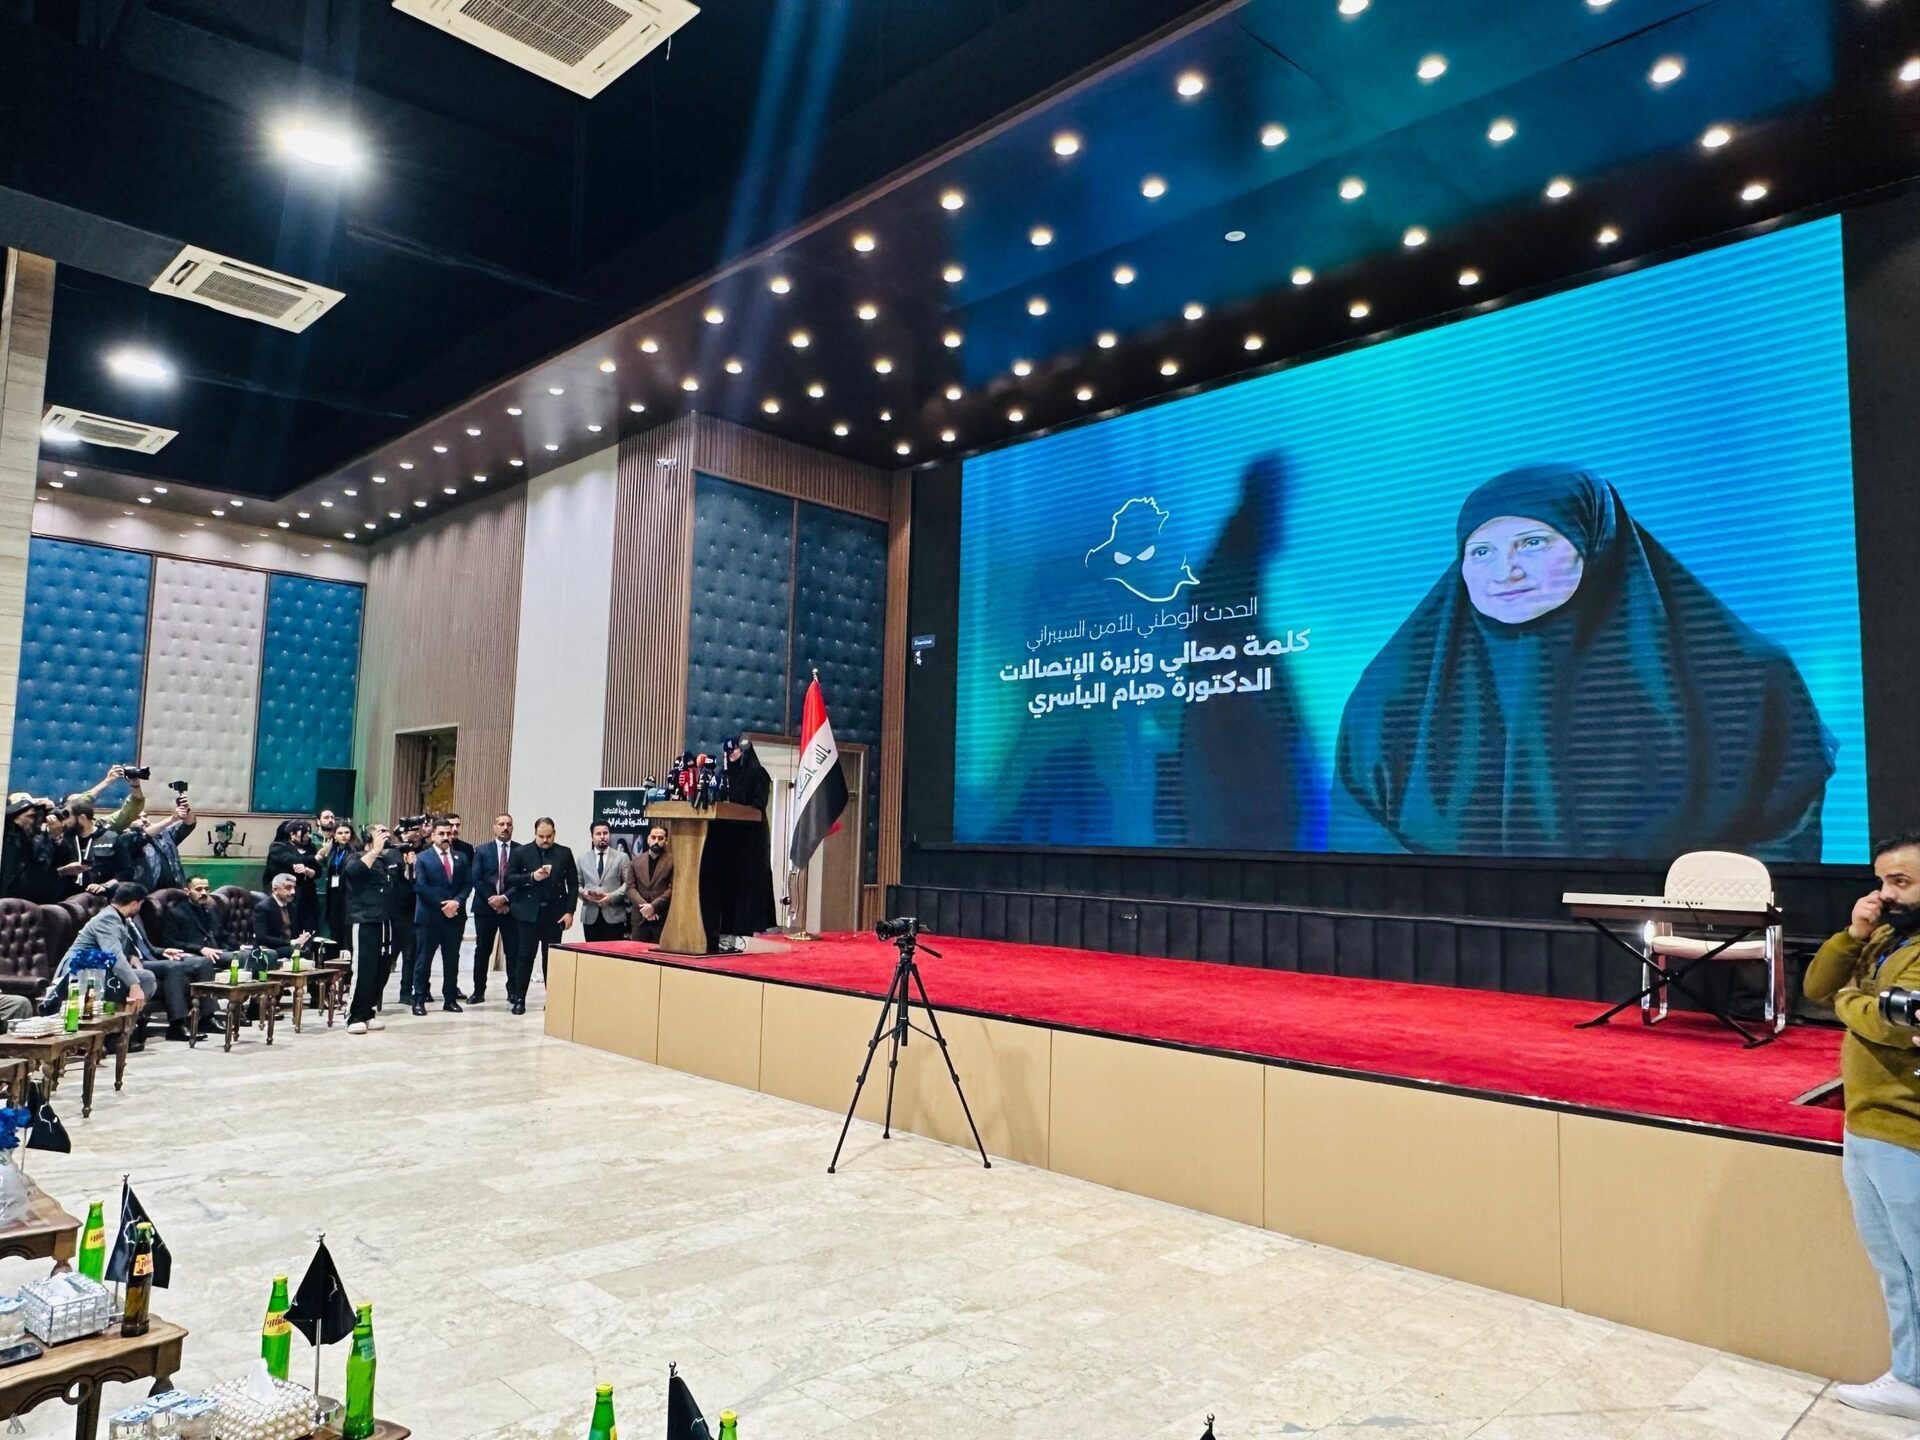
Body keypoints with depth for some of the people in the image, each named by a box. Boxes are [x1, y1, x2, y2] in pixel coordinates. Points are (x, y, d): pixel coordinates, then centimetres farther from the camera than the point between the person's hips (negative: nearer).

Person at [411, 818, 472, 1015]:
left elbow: (468, 884, 5)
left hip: (455, 916, 4)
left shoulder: (461, 858, 12)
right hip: (429, 917, -4)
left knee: (452, 960, 8)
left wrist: (456, 901, -13)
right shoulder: (422, 858, 0)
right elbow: (421, 887, -9)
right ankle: (419, 1000, 6)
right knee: (424, 959, 1)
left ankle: (450, 999, 15)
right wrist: (442, 905, -14)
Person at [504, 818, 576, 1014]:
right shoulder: (521, 852, 2)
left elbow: (573, 884, 4)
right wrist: (532, 876, -18)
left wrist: (569, 911, -3)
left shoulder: (564, 853, 5)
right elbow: (509, 878, -3)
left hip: (555, 913, 1)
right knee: (525, 956, 1)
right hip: (528, 913, -1)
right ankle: (519, 999, 8)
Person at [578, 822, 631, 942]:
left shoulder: (622, 857, 7)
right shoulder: (583, 859, 15)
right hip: (590, 916, 2)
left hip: (613, 915, -2)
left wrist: (611, 896, -13)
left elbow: (628, 883, 0)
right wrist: (584, 893, -8)